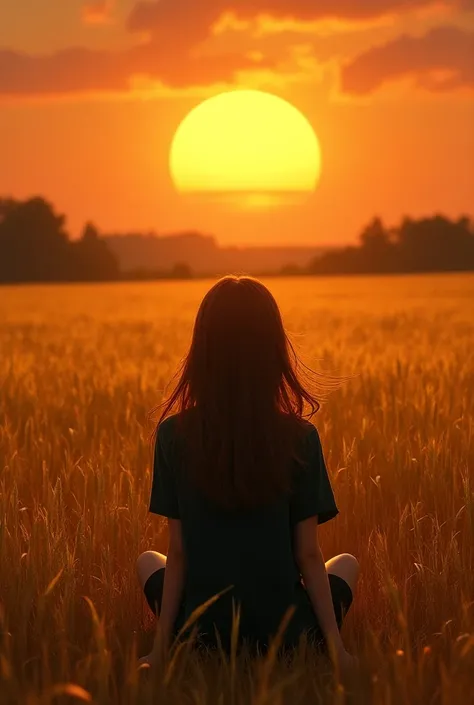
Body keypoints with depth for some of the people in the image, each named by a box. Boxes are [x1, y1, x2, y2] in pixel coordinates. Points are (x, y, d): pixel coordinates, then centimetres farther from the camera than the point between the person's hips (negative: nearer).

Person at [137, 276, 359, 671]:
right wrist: (335, 645, 0)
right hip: (287, 634, 0)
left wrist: (161, 647, 1)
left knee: (148, 561, 33)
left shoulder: (174, 435, -11)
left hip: (203, 635, 0)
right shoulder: (301, 438, -11)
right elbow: (309, 556, -9)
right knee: (347, 564, 33)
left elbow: (178, 554, -7)